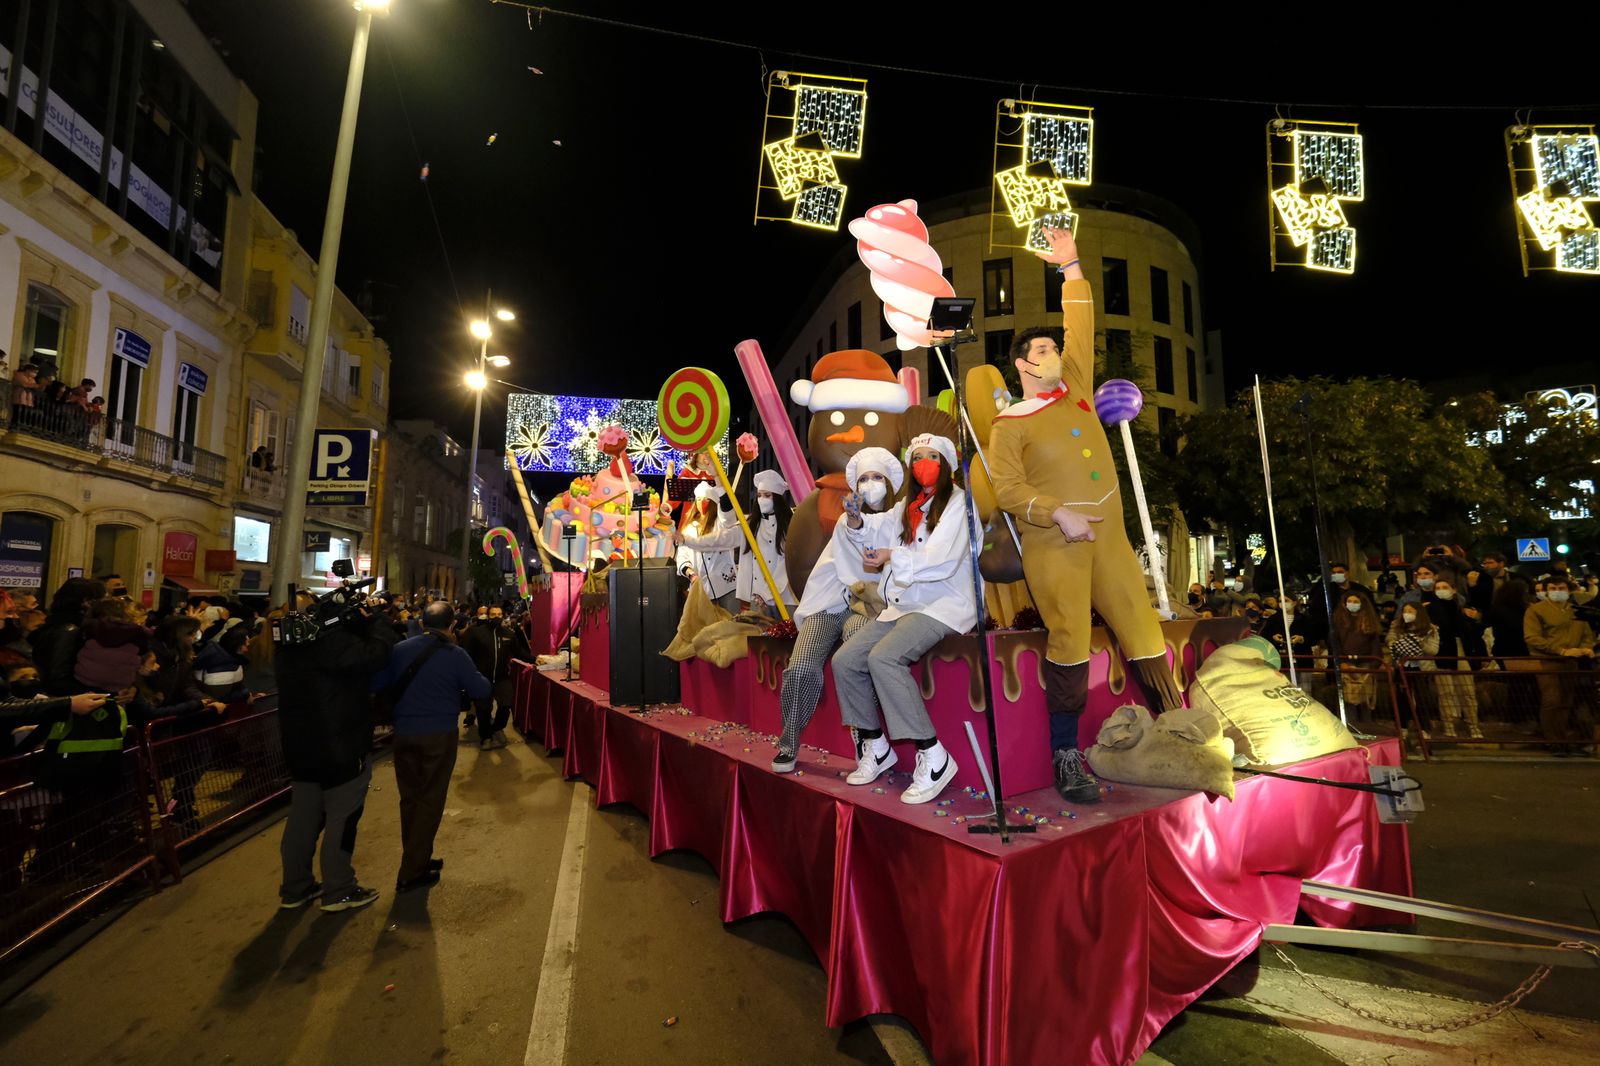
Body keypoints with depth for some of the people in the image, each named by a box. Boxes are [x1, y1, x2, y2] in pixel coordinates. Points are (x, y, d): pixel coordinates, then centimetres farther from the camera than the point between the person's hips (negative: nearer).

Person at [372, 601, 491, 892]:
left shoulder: (400, 649, 1)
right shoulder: (455, 654, -9)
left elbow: (375, 684, 6)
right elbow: (482, 690, -5)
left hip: (404, 733, 4)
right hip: (439, 735, -4)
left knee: (409, 799, 17)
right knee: (430, 801, 6)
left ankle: (418, 859, 30)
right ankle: (411, 873, 9)